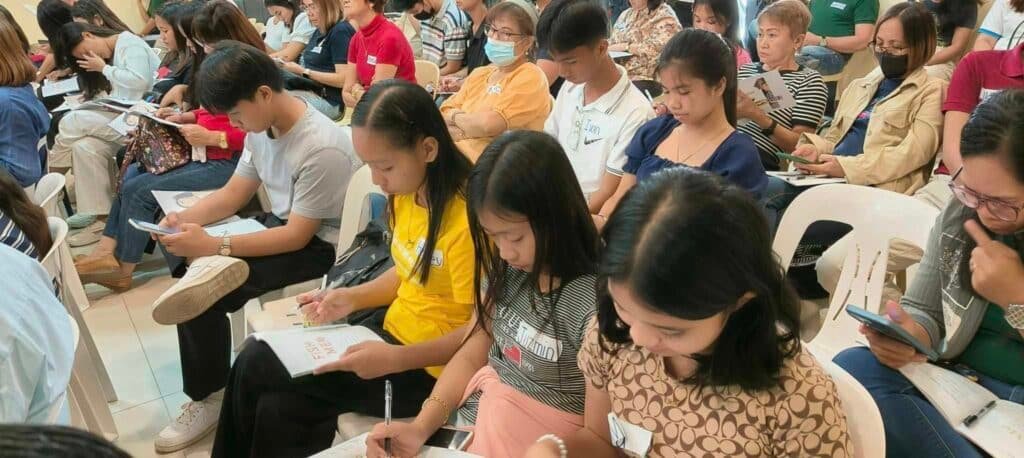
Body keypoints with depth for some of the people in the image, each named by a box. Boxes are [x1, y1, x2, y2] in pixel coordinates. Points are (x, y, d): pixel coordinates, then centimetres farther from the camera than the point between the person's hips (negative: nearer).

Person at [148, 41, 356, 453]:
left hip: (318, 247, -9)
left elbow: (298, 236, -25)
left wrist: (214, 245, -29)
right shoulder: (262, 126, -1)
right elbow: (233, 194, 7)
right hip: (282, 224, 9)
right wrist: (183, 218, -10)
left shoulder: (322, 149, -26)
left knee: (204, 298, -18)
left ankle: (208, 398, 1)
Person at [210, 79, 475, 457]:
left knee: (256, 367, -6)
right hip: (392, 327, 8)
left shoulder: (466, 217, -26)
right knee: (278, 408, -8)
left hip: (429, 366, -8)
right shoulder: (407, 193, 1)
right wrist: (352, 297, 0)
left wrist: (395, 359, -26)